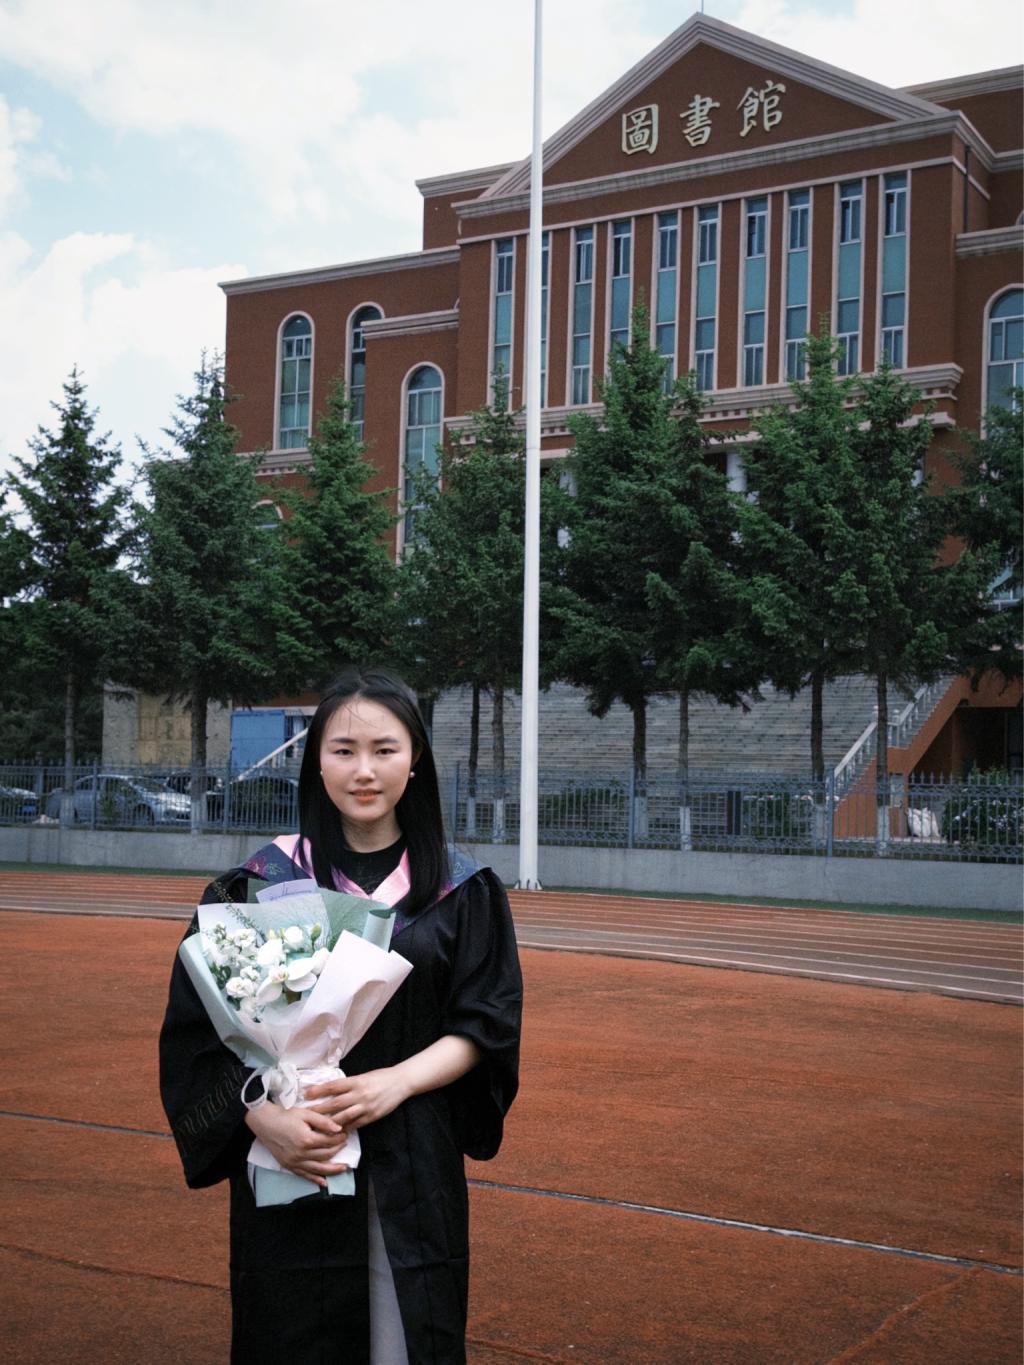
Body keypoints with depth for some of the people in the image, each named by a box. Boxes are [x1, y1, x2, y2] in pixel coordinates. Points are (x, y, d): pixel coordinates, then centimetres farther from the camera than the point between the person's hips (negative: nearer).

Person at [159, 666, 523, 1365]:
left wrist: (395, 1081, -16)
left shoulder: (462, 890, 2)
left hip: (416, 1169, 1)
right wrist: (265, 1116, -19)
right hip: (290, 1164, -1)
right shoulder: (262, 884, -1)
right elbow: (203, 1029, -3)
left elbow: (487, 1026, 0)